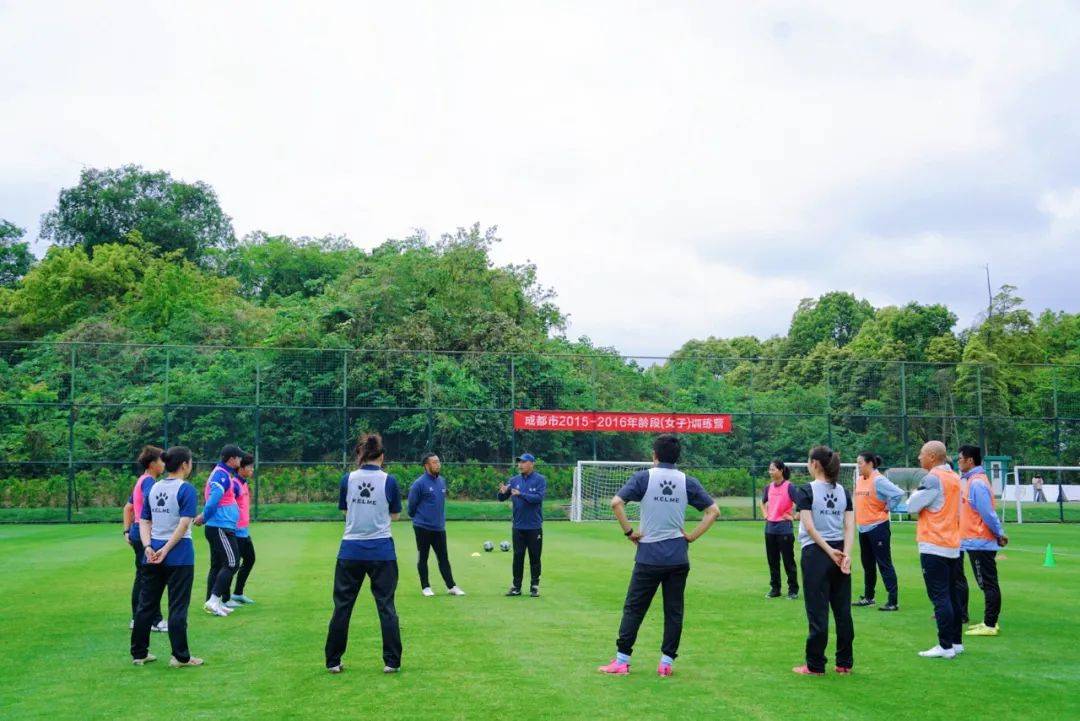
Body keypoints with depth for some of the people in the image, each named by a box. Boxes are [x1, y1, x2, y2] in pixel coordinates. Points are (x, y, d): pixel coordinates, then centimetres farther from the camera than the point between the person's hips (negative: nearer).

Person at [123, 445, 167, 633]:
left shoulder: (141, 481, 17)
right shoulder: (149, 481, -13)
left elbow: (127, 507, 24)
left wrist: (127, 531, 23)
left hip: (137, 533, 10)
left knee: (141, 578, 15)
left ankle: (137, 619, 22)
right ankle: (156, 621, -1)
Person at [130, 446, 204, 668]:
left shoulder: (153, 488, 11)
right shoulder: (186, 489, -9)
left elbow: (144, 521, 7)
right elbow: (184, 524, -18)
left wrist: (148, 547, -3)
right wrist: (166, 549, -14)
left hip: (152, 555, 6)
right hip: (179, 556, -6)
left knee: (146, 605, 13)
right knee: (178, 607, 1)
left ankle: (139, 653, 21)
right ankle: (180, 657, 6)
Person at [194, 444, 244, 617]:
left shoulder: (219, 473, 17)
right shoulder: (222, 476, -15)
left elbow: (208, 497, 22)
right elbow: (212, 501, -21)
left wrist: (203, 517, 13)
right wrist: (204, 518, -8)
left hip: (218, 528, 10)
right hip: (221, 527, -10)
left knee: (217, 566, 12)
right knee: (232, 563, -9)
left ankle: (211, 603, 15)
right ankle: (214, 600, -11)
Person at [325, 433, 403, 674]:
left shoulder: (348, 479, -2)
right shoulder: (389, 481, -6)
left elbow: (345, 510, 10)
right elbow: (395, 515, 3)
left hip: (351, 550, 1)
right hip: (382, 551, -1)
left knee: (342, 605, 11)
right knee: (386, 606, 8)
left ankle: (333, 662, 17)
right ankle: (392, 662, 9)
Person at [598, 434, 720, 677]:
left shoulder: (644, 477, -4)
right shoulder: (688, 482, 3)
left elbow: (616, 503, -15)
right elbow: (713, 511, 4)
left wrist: (629, 531, -6)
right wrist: (693, 536, 4)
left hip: (648, 555, -2)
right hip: (678, 556, 2)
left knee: (634, 608, 5)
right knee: (674, 610, 10)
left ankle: (622, 661, 7)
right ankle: (667, 661, 11)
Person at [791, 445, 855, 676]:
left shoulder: (806, 491, -7)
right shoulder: (843, 491, 8)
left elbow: (809, 527, -15)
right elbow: (850, 526, -1)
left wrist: (830, 552, -13)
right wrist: (845, 553, -9)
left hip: (815, 553, -5)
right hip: (839, 551, 5)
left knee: (817, 611, 1)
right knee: (843, 609, 11)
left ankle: (815, 665, 7)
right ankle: (845, 663, 18)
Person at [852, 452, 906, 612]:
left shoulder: (878, 480, -16)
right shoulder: (859, 480, 9)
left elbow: (898, 493, -25)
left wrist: (887, 508, -15)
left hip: (878, 527, -8)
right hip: (863, 528, 8)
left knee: (884, 565, -6)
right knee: (867, 565, 17)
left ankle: (893, 601, -2)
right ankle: (868, 597, 29)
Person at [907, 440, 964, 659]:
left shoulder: (933, 478, -14)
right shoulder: (955, 477, 11)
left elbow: (912, 506, -11)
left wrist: (916, 492, 6)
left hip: (934, 547, -8)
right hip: (953, 546, 8)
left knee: (939, 596, -6)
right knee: (952, 595, 14)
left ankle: (946, 646, -5)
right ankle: (956, 642, 20)